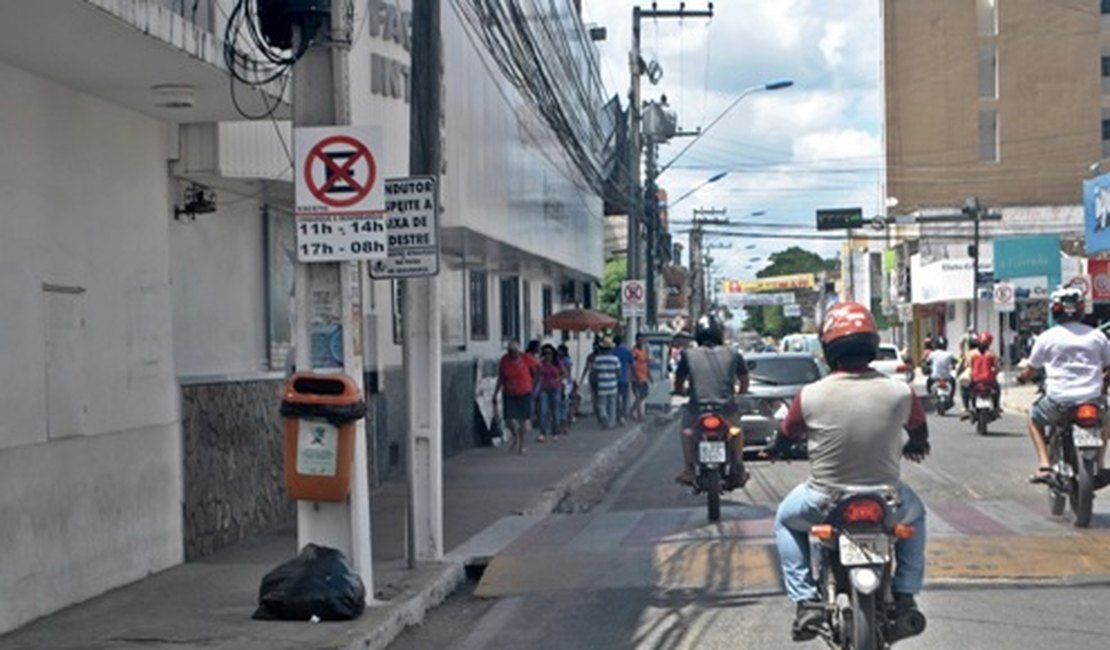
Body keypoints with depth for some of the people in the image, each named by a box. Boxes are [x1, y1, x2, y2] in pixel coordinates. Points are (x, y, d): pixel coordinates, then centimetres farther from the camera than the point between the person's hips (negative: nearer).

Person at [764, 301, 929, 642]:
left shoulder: (810, 396, -14)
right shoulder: (899, 393, -11)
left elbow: (787, 435, 6)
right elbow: (919, 432, 10)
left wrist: (774, 450, 31)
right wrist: (914, 447, 36)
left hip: (825, 504, -1)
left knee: (785, 520, 31)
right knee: (914, 513, 36)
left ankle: (807, 601, 17)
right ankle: (905, 595, 29)